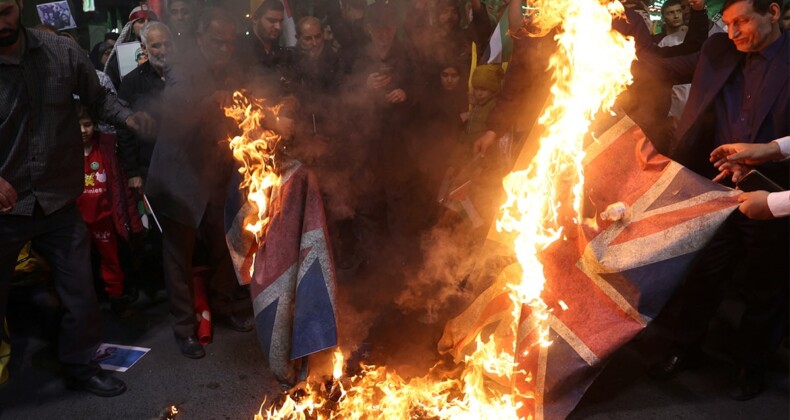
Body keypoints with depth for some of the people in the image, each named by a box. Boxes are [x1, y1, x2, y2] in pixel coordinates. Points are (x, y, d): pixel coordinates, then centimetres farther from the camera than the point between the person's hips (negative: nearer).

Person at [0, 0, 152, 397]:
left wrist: (126, 116, -11)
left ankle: (80, 366, 36)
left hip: (59, 200, 2)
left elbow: (97, 97, 9)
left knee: (81, 293, 13)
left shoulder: (62, 52, -7)